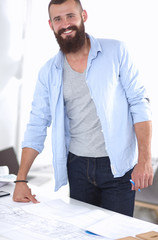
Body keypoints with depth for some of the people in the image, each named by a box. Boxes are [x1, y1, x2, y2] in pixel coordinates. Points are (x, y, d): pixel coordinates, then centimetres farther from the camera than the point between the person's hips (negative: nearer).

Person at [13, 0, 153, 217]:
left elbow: (139, 104, -4)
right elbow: (37, 125, 6)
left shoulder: (116, 52, -3)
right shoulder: (49, 72, 5)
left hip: (118, 166, -2)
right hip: (78, 166, 3)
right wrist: (21, 180, -1)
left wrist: (145, 160, -12)